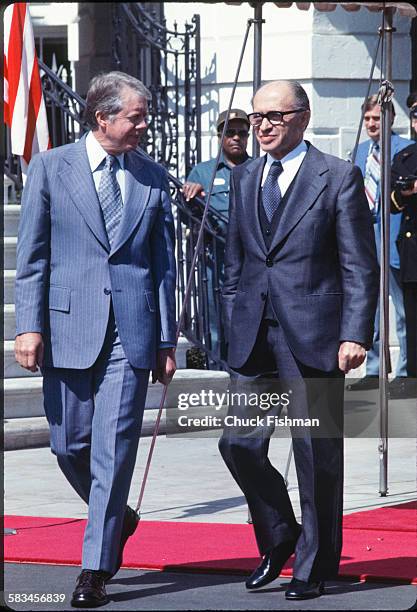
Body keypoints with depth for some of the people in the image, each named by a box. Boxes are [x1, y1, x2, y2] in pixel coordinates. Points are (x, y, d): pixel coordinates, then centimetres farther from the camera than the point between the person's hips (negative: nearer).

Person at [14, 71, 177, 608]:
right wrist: (29, 325, -7)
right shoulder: (51, 168, 4)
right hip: (68, 326, 0)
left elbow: (164, 263, 11)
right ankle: (116, 517, 34)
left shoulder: (153, 179, 9)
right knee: (69, 445, 5)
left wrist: (167, 340, 7)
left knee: (115, 450, -6)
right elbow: (31, 255, 2)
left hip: (131, 331, 0)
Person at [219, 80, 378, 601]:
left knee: (317, 454, 2)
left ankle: (315, 566, 15)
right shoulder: (245, 178, 13)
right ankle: (277, 538, 22)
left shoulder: (339, 178, -3)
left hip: (312, 337, -5)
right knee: (240, 444, -1)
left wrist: (355, 334, -13)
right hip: (255, 338, 5)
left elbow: (360, 266, -5)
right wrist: (232, 326, 13)